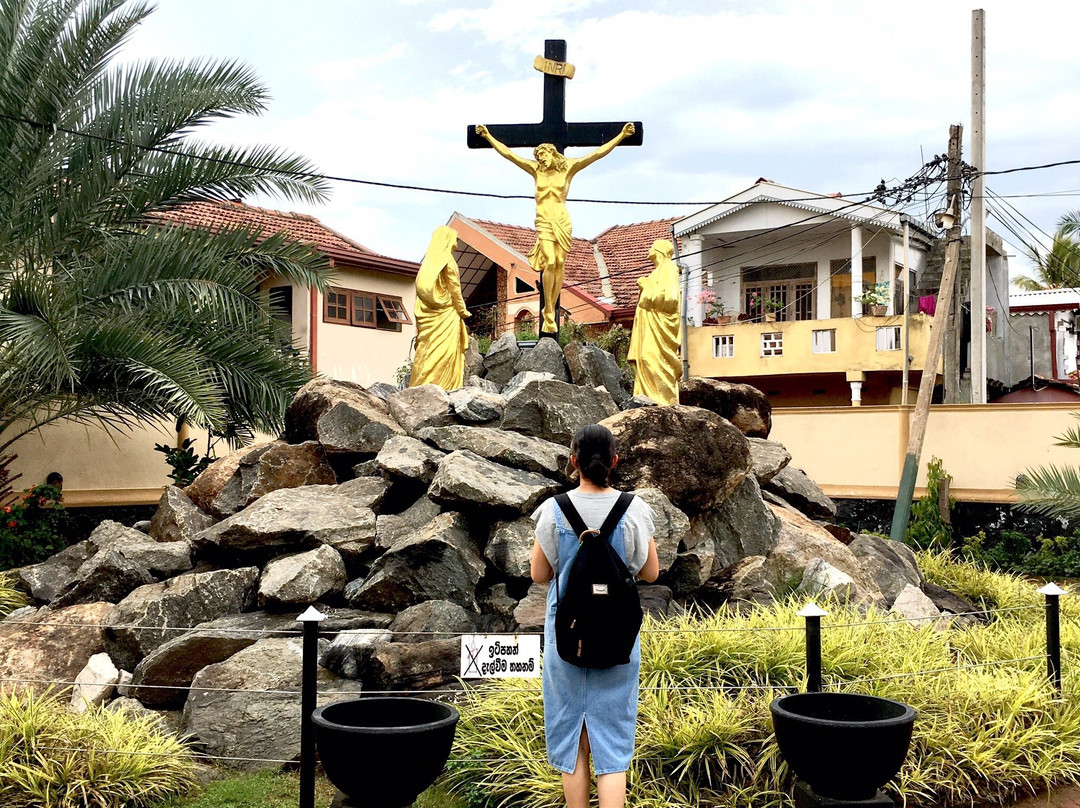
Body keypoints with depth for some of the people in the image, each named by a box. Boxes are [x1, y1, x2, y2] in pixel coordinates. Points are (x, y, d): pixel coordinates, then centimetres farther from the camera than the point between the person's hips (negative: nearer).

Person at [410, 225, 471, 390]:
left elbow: (421, 287, 14)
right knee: (444, 350, -8)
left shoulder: (428, 259, 14)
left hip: (428, 312, 7)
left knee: (427, 349, 6)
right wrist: (463, 311, -1)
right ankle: (442, 386, -11)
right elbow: (454, 288, -9)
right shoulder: (446, 259, -8)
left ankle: (418, 386, 3)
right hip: (445, 313, -7)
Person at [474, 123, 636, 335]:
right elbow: (507, 153, 10)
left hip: (562, 221, 1)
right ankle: (548, 310, -5)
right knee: (550, 262, -14)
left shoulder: (568, 168, 5)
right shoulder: (536, 170, 8)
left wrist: (621, 136, -3)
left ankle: (551, 309, 7)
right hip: (543, 221, -1)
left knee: (560, 264, -2)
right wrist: (488, 136, 9)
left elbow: (598, 153, 2)